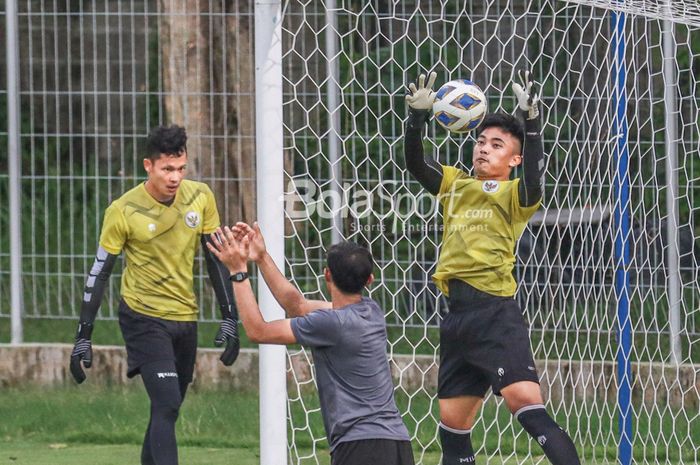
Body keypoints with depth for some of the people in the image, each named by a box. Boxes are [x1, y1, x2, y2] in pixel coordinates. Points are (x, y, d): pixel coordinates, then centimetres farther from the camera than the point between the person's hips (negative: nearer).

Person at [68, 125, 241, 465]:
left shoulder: (200, 197, -1)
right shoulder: (124, 211, -13)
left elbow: (216, 258, 8)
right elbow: (99, 273, -6)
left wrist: (229, 318, 4)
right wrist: (83, 336, -7)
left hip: (185, 317, 5)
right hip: (143, 318, -5)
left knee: (167, 410, 11)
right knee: (167, 405, -18)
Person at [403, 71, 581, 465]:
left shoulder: (515, 194, 2)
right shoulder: (455, 184, 19)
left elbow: (534, 177, -19)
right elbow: (415, 162, 8)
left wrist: (531, 123, -29)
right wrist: (418, 115, -7)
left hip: (495, 313, -7)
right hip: (457, 315, 7)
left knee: (528, 405, -22)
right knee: (453, 427, 11)